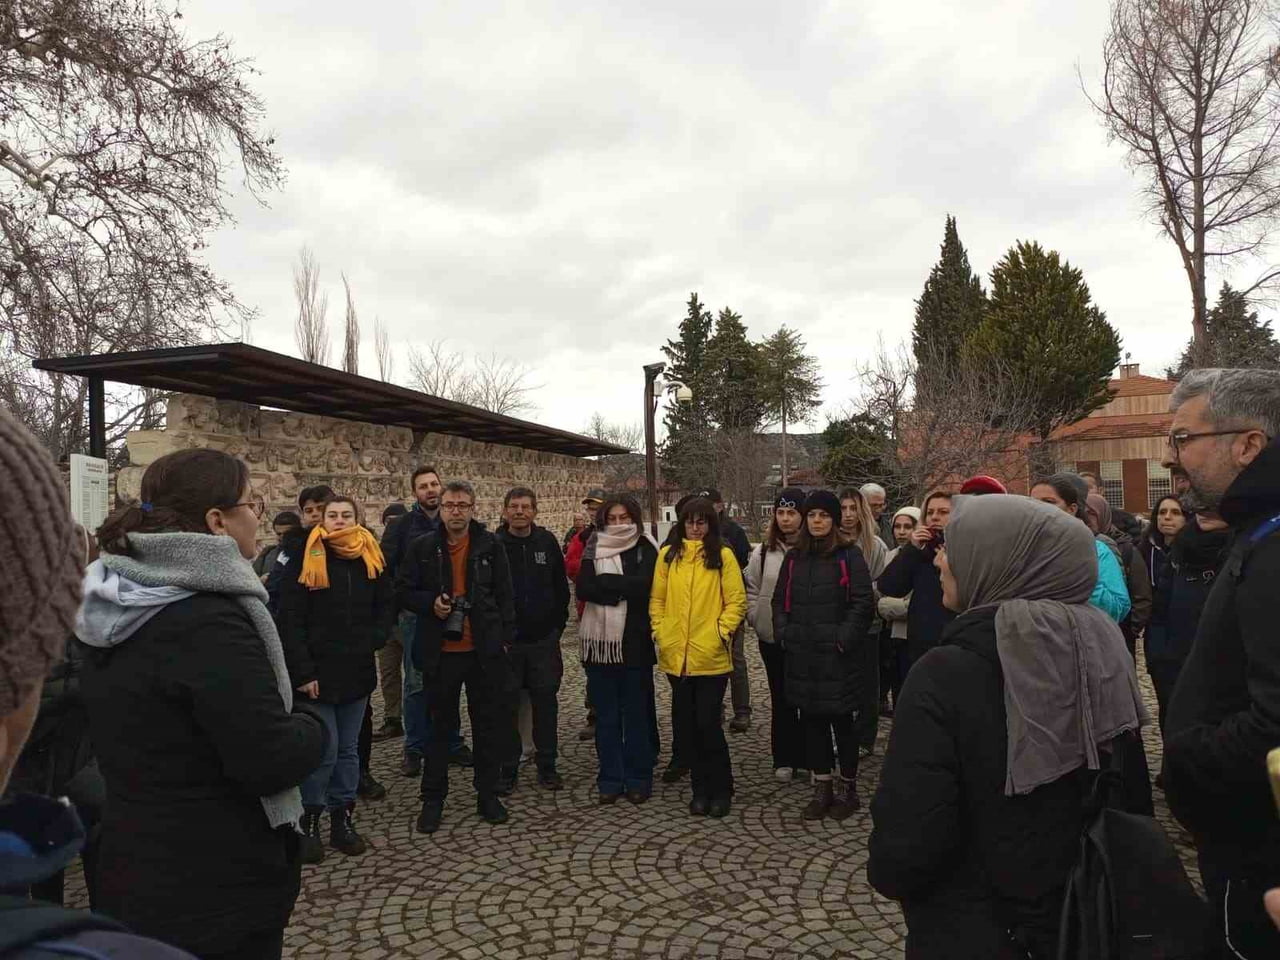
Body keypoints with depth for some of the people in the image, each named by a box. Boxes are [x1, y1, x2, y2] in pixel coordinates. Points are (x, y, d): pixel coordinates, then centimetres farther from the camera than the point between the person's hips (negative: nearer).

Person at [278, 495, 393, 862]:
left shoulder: (371, 558, 5)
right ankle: (309, 822, 17)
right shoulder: (306, 559, -7)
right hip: (318, 671, -4)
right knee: (323, 750, -2)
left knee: (348, 749, 12)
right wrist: (302, 671, -15)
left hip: (358, 670, 4)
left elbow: (387, 605, 13)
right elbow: (290, 619, -10)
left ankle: (342, 820, 24)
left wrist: (374, 639, -4)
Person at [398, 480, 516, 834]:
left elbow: (505, 595, 3)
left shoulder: (491, 546, 0)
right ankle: (433, 799, 26)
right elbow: (403, 590, 4)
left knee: (489, 724, 10)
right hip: (441, 652, 0)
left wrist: (505, 638, -1)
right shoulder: (423, 547, 0)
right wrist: (430, 603, -14)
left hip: (485, 651, 0)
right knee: (439, 726, 11)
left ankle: (488, 794, 25)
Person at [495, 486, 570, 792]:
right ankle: (507, 769, 19)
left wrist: (558, 624, 4)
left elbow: (561, 587, 7)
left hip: (544, 638, 2)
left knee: (546, 702, 8)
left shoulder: (547, 542, 2)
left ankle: (547, 765, 22)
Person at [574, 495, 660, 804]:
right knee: (606, 714, 8)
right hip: (600, 641, 2)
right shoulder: (594, 549, 8)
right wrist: (624, 589, -13)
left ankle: (638, 779, 18)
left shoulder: (645, 549, 3)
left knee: (637, 712, 6)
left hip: (635, 642, -2)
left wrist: (604, 582, -9)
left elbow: (644, 584, -15)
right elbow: (583, 589, -6)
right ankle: (610, 779, 19)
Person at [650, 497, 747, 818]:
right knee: (686, 724, 11)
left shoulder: (723, 556, -2)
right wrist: (660, 631, 1)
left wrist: (721, 632, -11)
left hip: (711, 656, -3)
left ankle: (720, 789, 19)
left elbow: (737, 601, -2)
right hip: (676, 655, 4)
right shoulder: (668, 554, 6)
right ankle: (701, 788, 26)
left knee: (708, 723, -1)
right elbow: (657, 599, 10)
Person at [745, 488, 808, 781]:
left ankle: (806, 757, 24)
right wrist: (756, 618, 0)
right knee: (781, 699, 12)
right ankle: (784, 759, 22)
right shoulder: (763, 551, 4)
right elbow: (751, 589, 10)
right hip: (772, 637, 3)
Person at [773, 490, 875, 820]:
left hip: (838, 656, -5)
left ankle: (847, 787, 21)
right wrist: (784, 634, 3)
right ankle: (822, 788, 23)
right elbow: (780, 600, 15)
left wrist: (844, 638, -15)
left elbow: (864, 601, -10)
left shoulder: (849, 554, -5)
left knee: (842, 720, 5)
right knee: (811, 720, 10)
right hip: (802, 655, 5)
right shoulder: (794, 557, 10)